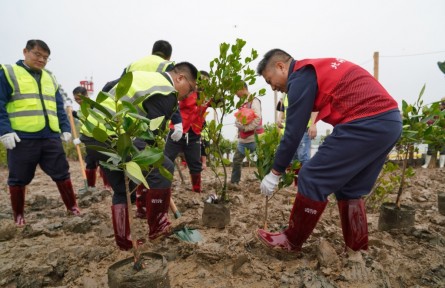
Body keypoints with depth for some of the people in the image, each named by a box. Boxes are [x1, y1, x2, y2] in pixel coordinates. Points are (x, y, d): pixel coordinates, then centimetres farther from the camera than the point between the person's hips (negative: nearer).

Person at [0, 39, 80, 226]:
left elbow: (59, 108, 18)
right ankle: (18, 214, 25)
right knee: (18, 178, 8)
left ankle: (72, 206, 20)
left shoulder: (50, 78, 18)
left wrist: (65, 128, 9)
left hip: (51, 137, 4)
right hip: (22, 138, -4)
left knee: (62, 173, 8)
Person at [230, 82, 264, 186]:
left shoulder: (254, 101, -9)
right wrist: (239, 124, -8)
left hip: (254, 138, -8)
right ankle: (234, 182, 22)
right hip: (242, 139, 8)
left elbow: (257, 119, -20)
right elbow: (237, 120, 12)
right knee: (236, 160, 11)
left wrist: (245, 128, -17)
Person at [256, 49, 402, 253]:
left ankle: (291, 241, 11)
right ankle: (358, 248, 24)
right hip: (389, 121, 10)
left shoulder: (301, 76, -4)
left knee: (313, 179, -2)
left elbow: (294, 131, -8)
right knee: (349, 188, 18)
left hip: (366, 123, -10)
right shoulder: (317, 69, 24)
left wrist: (275, 173, -1)